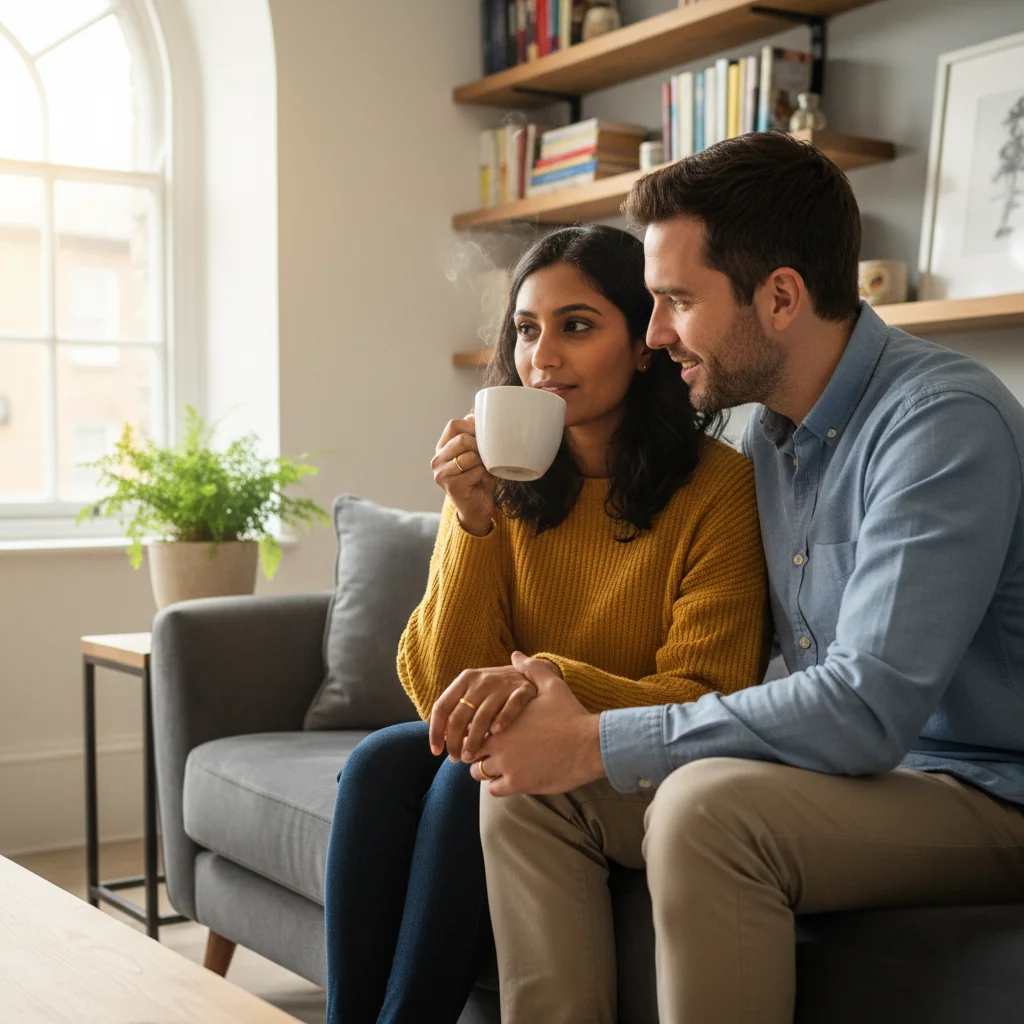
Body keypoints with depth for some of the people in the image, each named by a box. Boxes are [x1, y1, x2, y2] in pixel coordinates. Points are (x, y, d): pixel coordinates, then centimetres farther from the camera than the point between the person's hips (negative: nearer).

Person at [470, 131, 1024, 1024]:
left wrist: (596, 743, -23)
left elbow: (867, 708, -29)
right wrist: (542, 697, -3)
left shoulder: (944, 420, -21)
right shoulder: (770, 431, 7)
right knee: (524, 785, -3)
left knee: (708, 803, -34)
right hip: (851, 759, 8)